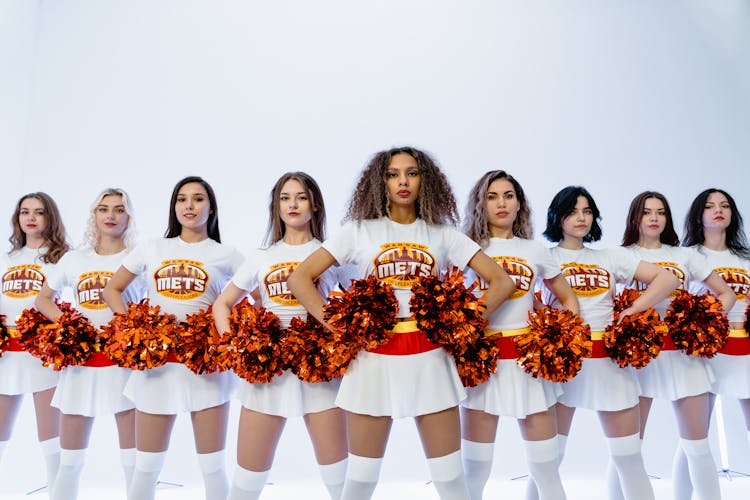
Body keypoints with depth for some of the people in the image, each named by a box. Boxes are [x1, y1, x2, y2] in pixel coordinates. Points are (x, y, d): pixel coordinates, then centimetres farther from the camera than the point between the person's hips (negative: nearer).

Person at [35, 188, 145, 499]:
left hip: (124, 362, -3)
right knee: (69, 459, 11)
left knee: (133, 459, 1)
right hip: (81, 362, 3)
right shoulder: (74, 259, 10)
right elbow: (42, 299, 19)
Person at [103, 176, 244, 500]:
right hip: (156, 360, 2)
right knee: (146, 467, 9)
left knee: (213, 467, 3)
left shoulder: (225, 255, 3)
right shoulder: (151, 249, 9)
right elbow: (111, 289, 15)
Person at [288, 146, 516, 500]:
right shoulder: (359, 230, 4)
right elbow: (300, 278, 2)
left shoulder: (442, 233, 7)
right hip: (375, 359, -1)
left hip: (430, 360, 1)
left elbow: (502, 281, 7)